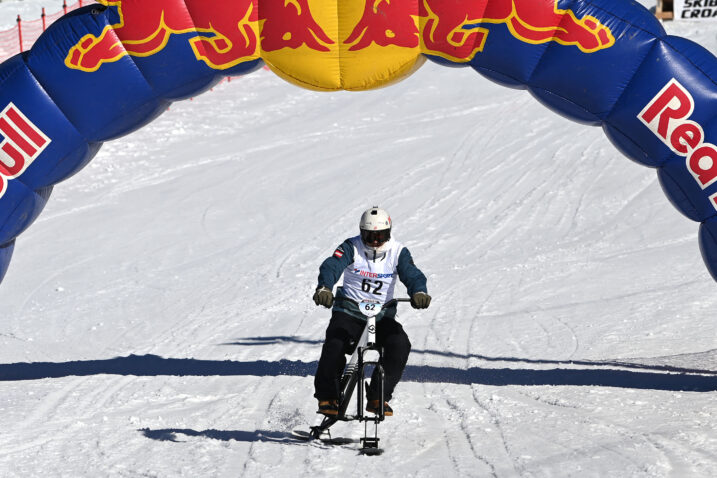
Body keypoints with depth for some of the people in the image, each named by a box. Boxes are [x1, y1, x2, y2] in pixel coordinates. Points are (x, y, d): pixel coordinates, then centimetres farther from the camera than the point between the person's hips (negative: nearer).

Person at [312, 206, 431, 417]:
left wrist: (419, 292, -38)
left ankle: (378, 397, -13)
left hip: (382, 315, 1)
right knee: (334, 344, -27)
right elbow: (331, 266, -21)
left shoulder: (397, 252, -1)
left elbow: (412, 274, -14)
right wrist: (324, 288, -43)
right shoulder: (351, 248, -5)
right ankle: (327, 397, -9)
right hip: (349, 310, -1)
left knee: (399, 344, -25)